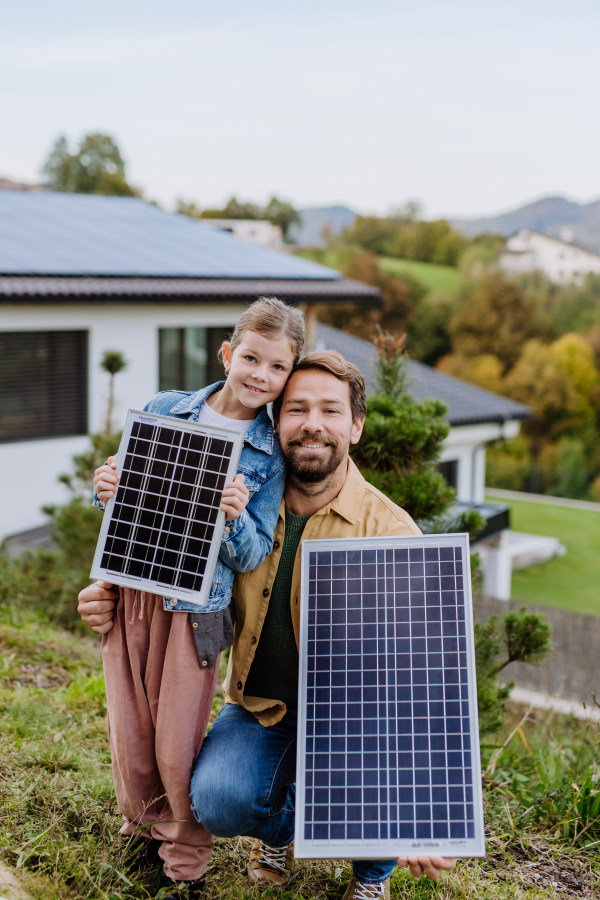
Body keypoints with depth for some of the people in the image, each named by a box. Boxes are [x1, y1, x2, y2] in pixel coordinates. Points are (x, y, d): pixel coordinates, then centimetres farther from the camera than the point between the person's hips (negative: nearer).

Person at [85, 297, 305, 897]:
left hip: (194, 607, -3)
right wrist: (105, 491, -10)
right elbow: (122, 495, 12)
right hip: (128, 593, 3)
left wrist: (236, 517, -25)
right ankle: (145, 832, 40)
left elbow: (253, 557, -6)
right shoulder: (164, 409, 3)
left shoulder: (270, 456, -3)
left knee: (177, 750, 3)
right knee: (129, 741, 12)